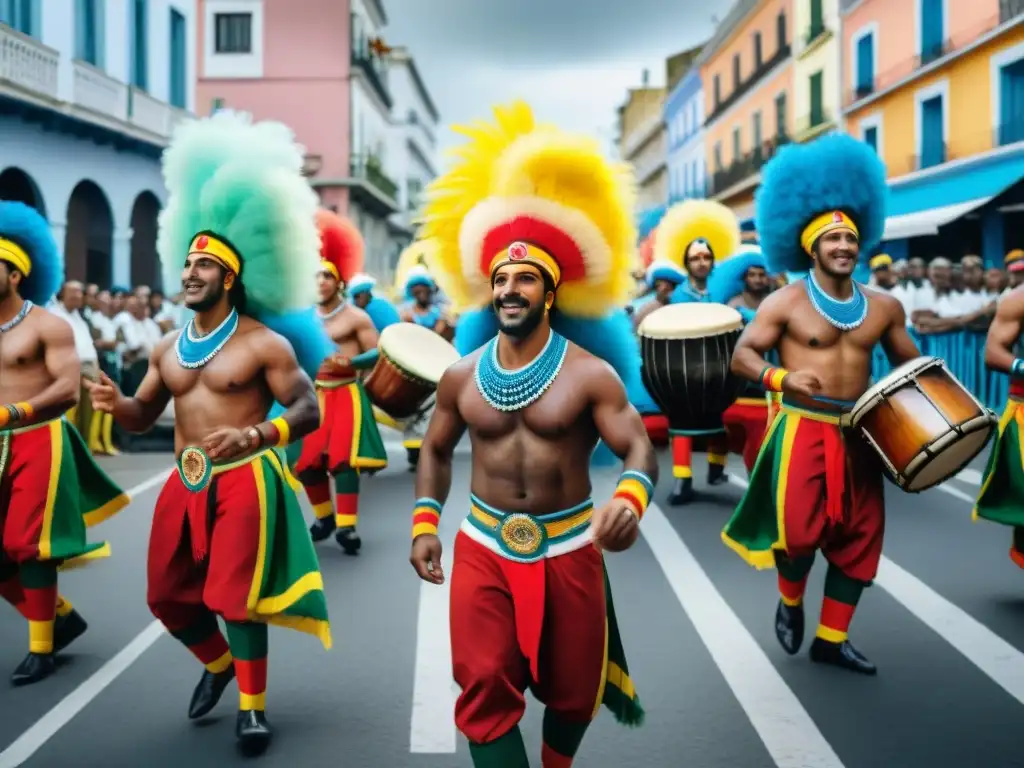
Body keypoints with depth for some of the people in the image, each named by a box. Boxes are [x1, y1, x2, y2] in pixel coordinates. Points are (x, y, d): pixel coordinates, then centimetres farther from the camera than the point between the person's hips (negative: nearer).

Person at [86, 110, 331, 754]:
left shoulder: (265, 343, -10)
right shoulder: (169, 348, 9)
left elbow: (309, 410, -11)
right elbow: (144, 415, 15)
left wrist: (256, 436, -29)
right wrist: (116, 404, -9)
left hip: (245, 481, -6)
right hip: (186, 483, 7)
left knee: (234, 595, -3)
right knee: (167, 595, 13)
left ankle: (253, 707, 15)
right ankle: (218, 664, 41)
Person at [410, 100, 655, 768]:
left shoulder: (590, 373, -10)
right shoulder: (462, 376, 0)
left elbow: (639, 448, -14)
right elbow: (437, 450, 13)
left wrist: (630, 500, -36)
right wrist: (425, 522, 2)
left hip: (567, 545, -1)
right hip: (483, 545, 2)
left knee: (572, 687, 15)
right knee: (484, 689, -6)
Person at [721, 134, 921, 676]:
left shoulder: (883, 307, 7)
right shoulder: (785, 303, -5)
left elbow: (909, 362, 16)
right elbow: (741, 355, -6)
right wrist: (781, 377, -25)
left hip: (858, 434, 5)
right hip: (803, 430, -5)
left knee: (860, 537, 7)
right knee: (801, 532, -12)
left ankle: (831, 640, 22)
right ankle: (790, 602, 23)